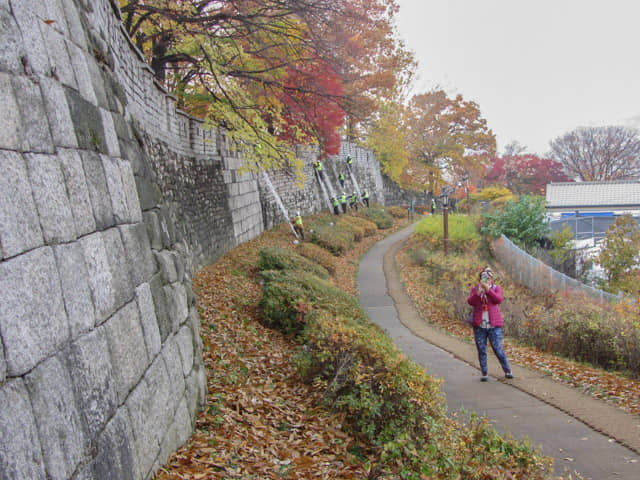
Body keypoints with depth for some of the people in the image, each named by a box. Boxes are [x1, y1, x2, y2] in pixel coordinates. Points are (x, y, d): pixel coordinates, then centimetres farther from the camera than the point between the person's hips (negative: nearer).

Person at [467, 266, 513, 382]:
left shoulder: (496, 288, 7)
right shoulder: (475, 289, 8)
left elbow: (498, 299, -13)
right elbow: (470, 302, -9)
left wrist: (488, 289, -24)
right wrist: (478, 292, -24)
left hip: (494, 325, -1)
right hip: (479, 326, 1)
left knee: (498, 349, -1)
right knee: (481, 351, 5)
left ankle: (507, 371, 16)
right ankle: (484, 373, 15)